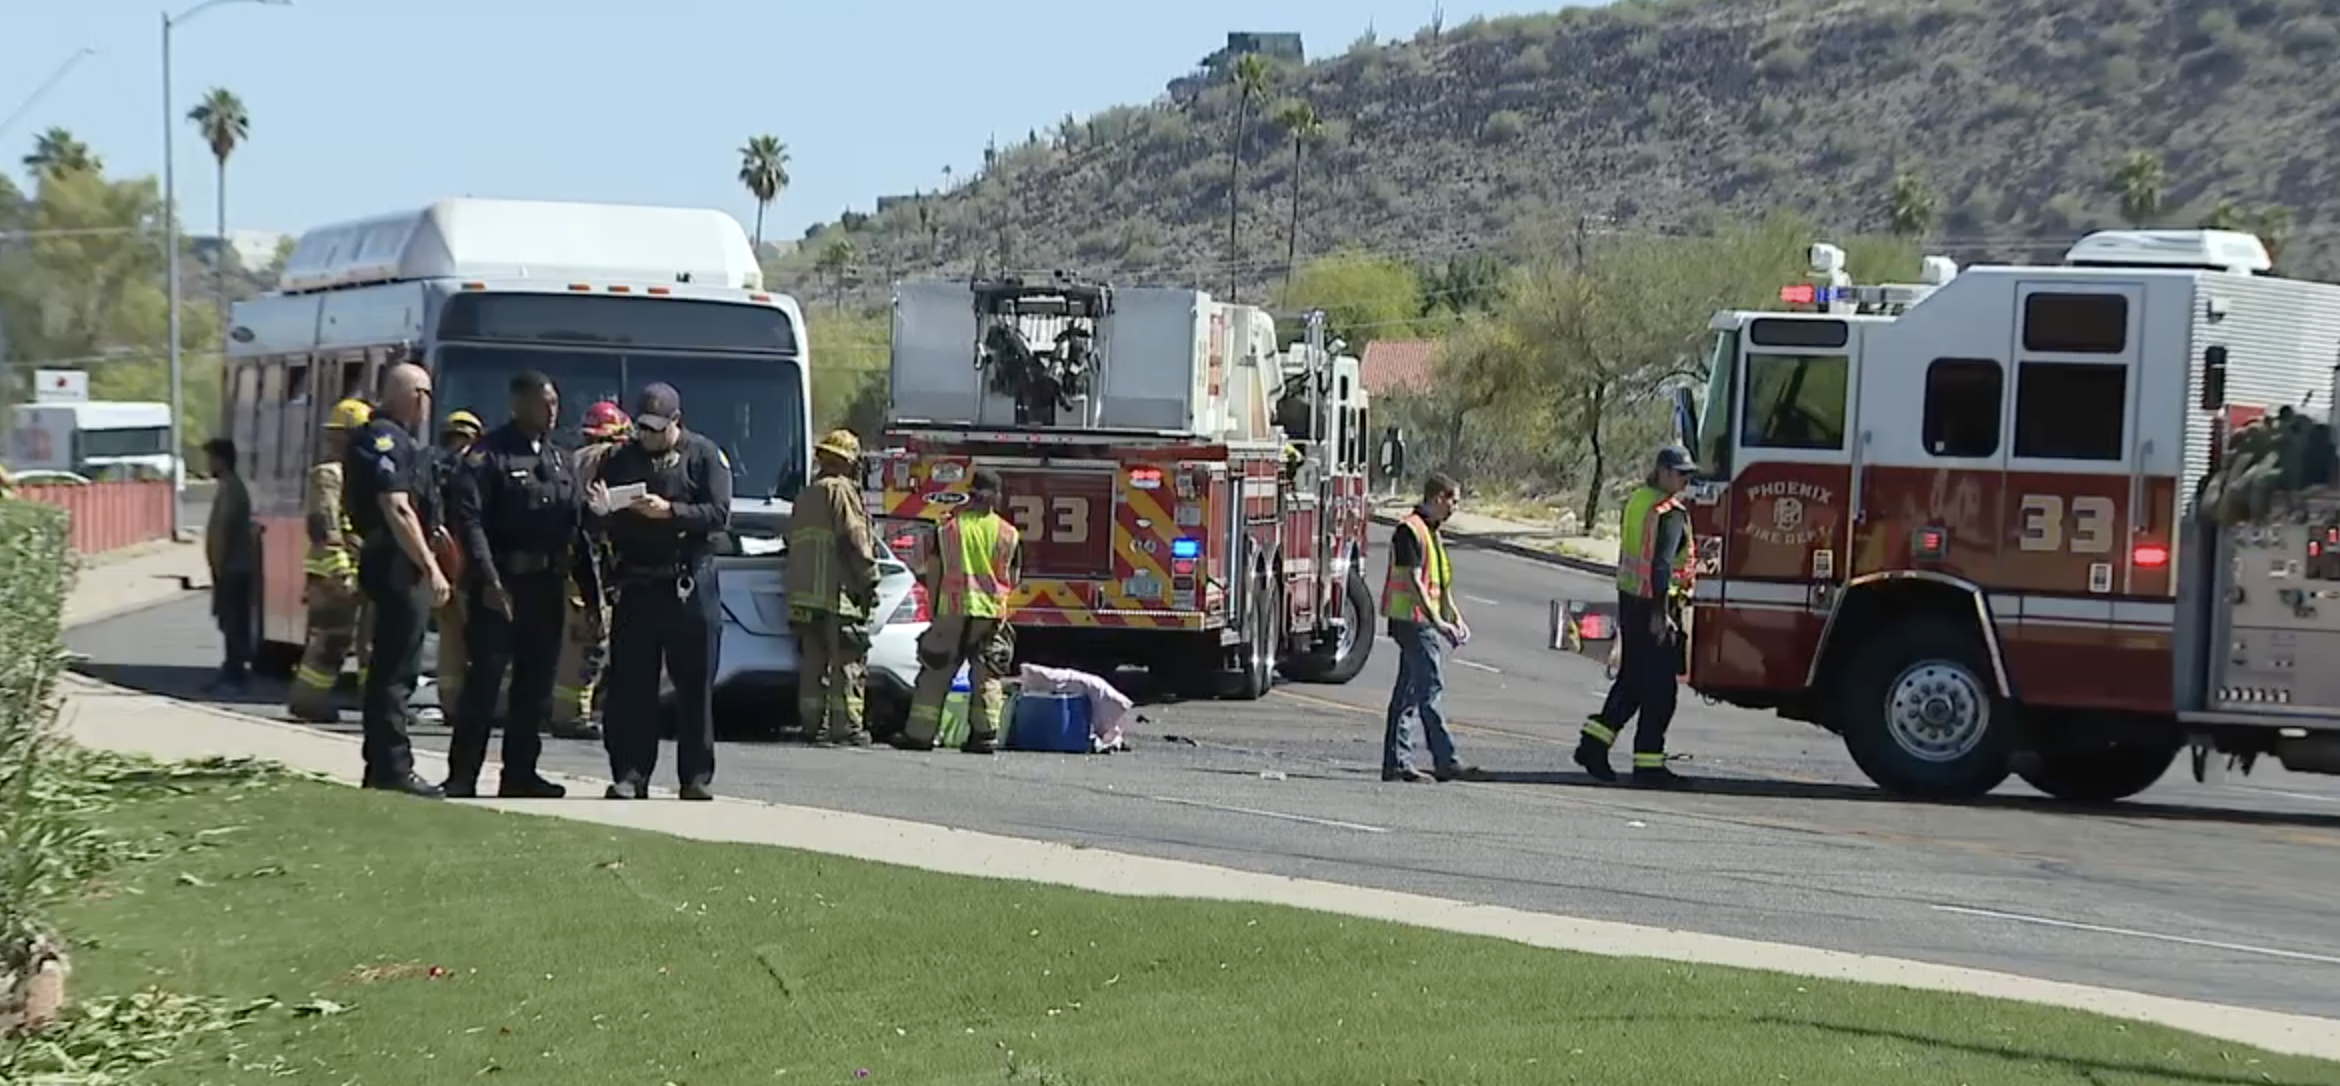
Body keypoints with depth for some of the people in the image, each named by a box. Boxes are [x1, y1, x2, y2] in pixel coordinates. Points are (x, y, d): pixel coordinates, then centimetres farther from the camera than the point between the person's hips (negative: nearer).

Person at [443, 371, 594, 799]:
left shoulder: (562, 462, 16)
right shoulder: (488, 455, -5)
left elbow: (577, 529, 17)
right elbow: (469, 520, -14)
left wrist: (591, 590, 12)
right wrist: (489, 580, -23)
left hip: (547, 587, 7)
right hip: (501, 586, -7)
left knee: (536, 685, 10)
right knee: (484, 682, -7)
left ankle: (520, 772, 17)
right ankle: (462, 777, -3)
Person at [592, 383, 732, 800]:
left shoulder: (704, 456, 2)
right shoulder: (620, 460, 12)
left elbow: (719, 514, -8)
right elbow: (600, 524, 13)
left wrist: (670, 511, -20)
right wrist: (602, 509, -11)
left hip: (691, 585, -3)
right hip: (636, 585, 3)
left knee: (695, 685, 0)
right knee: (630, 684, 0)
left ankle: (696, 777, 5)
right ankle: (630, 774, 4)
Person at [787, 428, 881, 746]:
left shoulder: (805, 497, 23)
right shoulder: (841, 490, -5)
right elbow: (854, 538, -13)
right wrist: (869, 580, -10)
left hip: (803, 593, 9)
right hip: (837, 592, -9)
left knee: (813, 662, 9)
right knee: (847, 662, -8)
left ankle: (814, 726, 8)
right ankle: (846, 728, -11)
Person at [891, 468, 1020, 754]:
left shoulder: (949, 528, 3)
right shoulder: (1008, 534, 2)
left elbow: (933, 574, 4)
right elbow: (1012, 580, 8)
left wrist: (935, 609, 12)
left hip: (952, 611, 0)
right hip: (991, 612, 0)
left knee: (935, 674, 4)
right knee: (987, 676, 5)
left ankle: (920, 733, 4)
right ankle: (985, 734, 1)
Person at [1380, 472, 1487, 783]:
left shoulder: (1431, 531, 18)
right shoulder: (1410, 530, -14)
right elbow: (1413, 582, -20)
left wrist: (1456, 617, 17)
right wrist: (1437, 621, -25)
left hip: (1428, 622, 10)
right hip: (1414, 620, -10)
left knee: (1409, 692, 9)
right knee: (1431, 688, -10)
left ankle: (1397, 762, 11)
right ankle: (1446, 762, -10)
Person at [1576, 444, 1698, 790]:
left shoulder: (1638, 498, 12)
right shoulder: (1670, 512, -16)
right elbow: (1662, 563, -23)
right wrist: (1660, 613, -24)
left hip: (1628, 596, 9)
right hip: (1652, 602, -9)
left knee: (1631, 679, 18)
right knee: (1660, 687, -2)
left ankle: (1594, 742, 14)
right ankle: (1648, 761, -1)